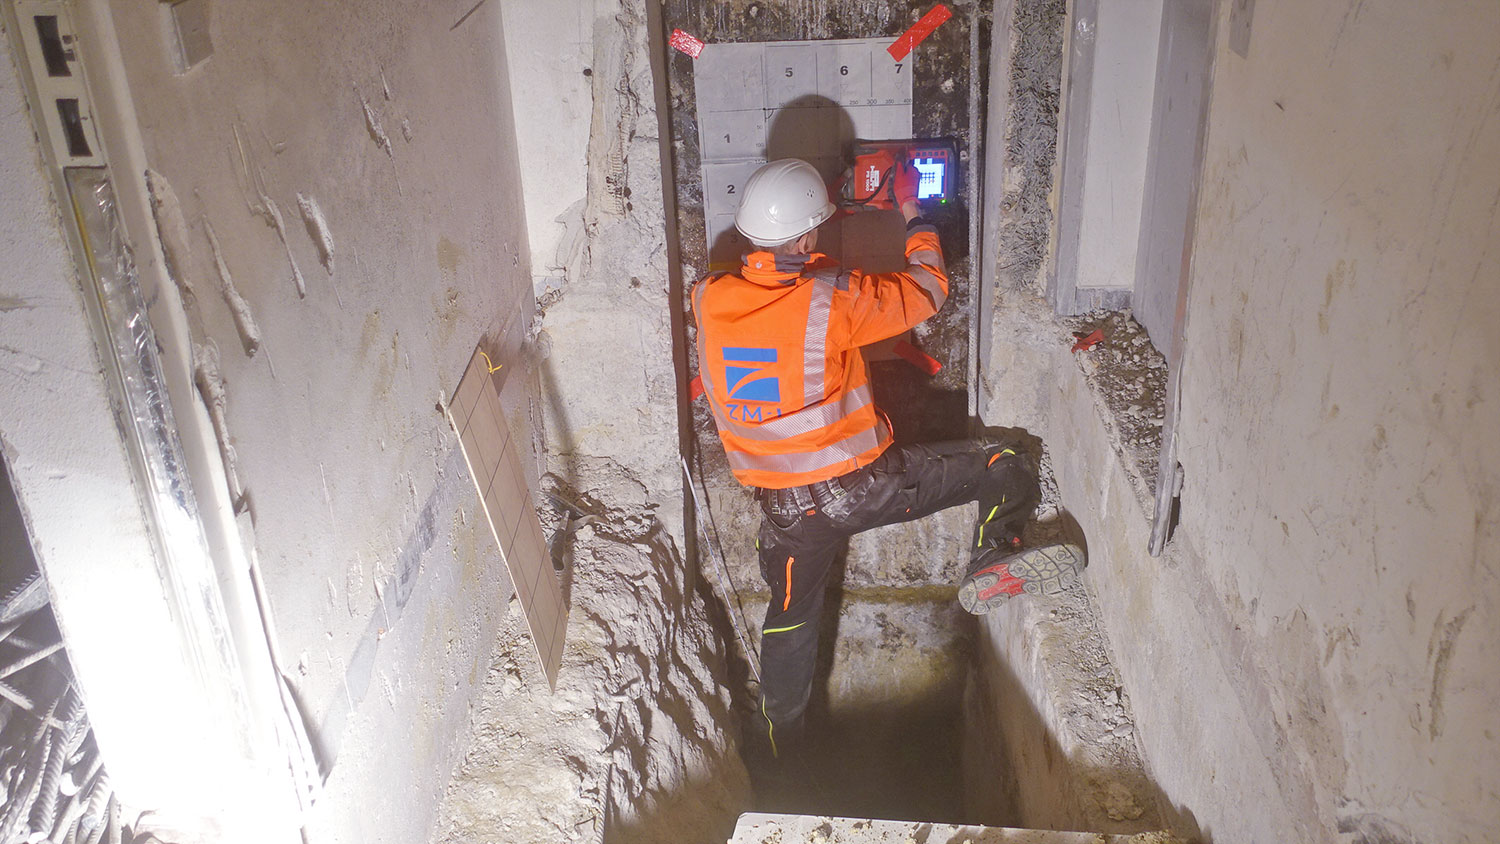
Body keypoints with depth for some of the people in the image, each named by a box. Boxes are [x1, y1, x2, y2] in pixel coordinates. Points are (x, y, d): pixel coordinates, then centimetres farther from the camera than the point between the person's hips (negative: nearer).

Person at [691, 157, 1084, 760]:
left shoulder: (709, 300, -6)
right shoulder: (830, 297, -19)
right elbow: (924, 290, -3)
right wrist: (911, 212, 10)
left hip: (783, 504, 5)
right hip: (861, 484, -5)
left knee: (790, 617, 27)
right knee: (1004, 466, 7)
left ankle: (783, 744, 45)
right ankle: (992, 561, -14)